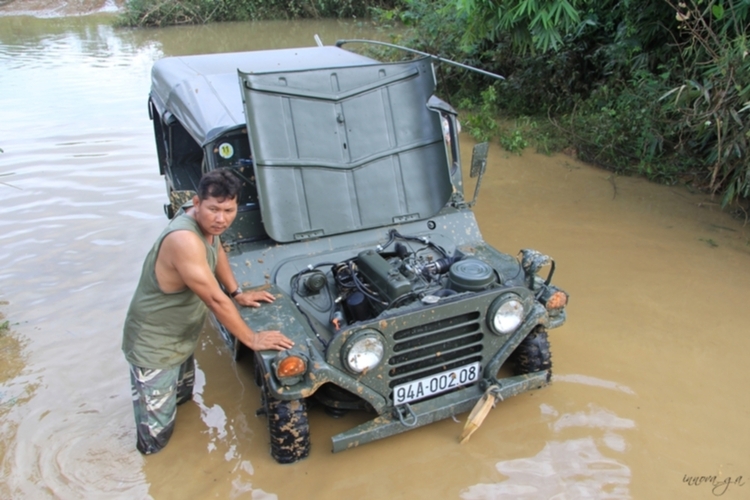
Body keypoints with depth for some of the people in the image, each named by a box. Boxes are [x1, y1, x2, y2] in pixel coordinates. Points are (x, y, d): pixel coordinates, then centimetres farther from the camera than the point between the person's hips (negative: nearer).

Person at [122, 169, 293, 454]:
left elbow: (217, 251, 16)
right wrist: (252, 339, -21)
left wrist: (238, 293, 12)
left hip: (182, 340, 9)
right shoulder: (184, 240, -34)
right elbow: (215, 300, -30)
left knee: (183, 398, 30)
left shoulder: (207, 223, -6)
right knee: (156, 440, -2)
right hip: (154, 349, -9)